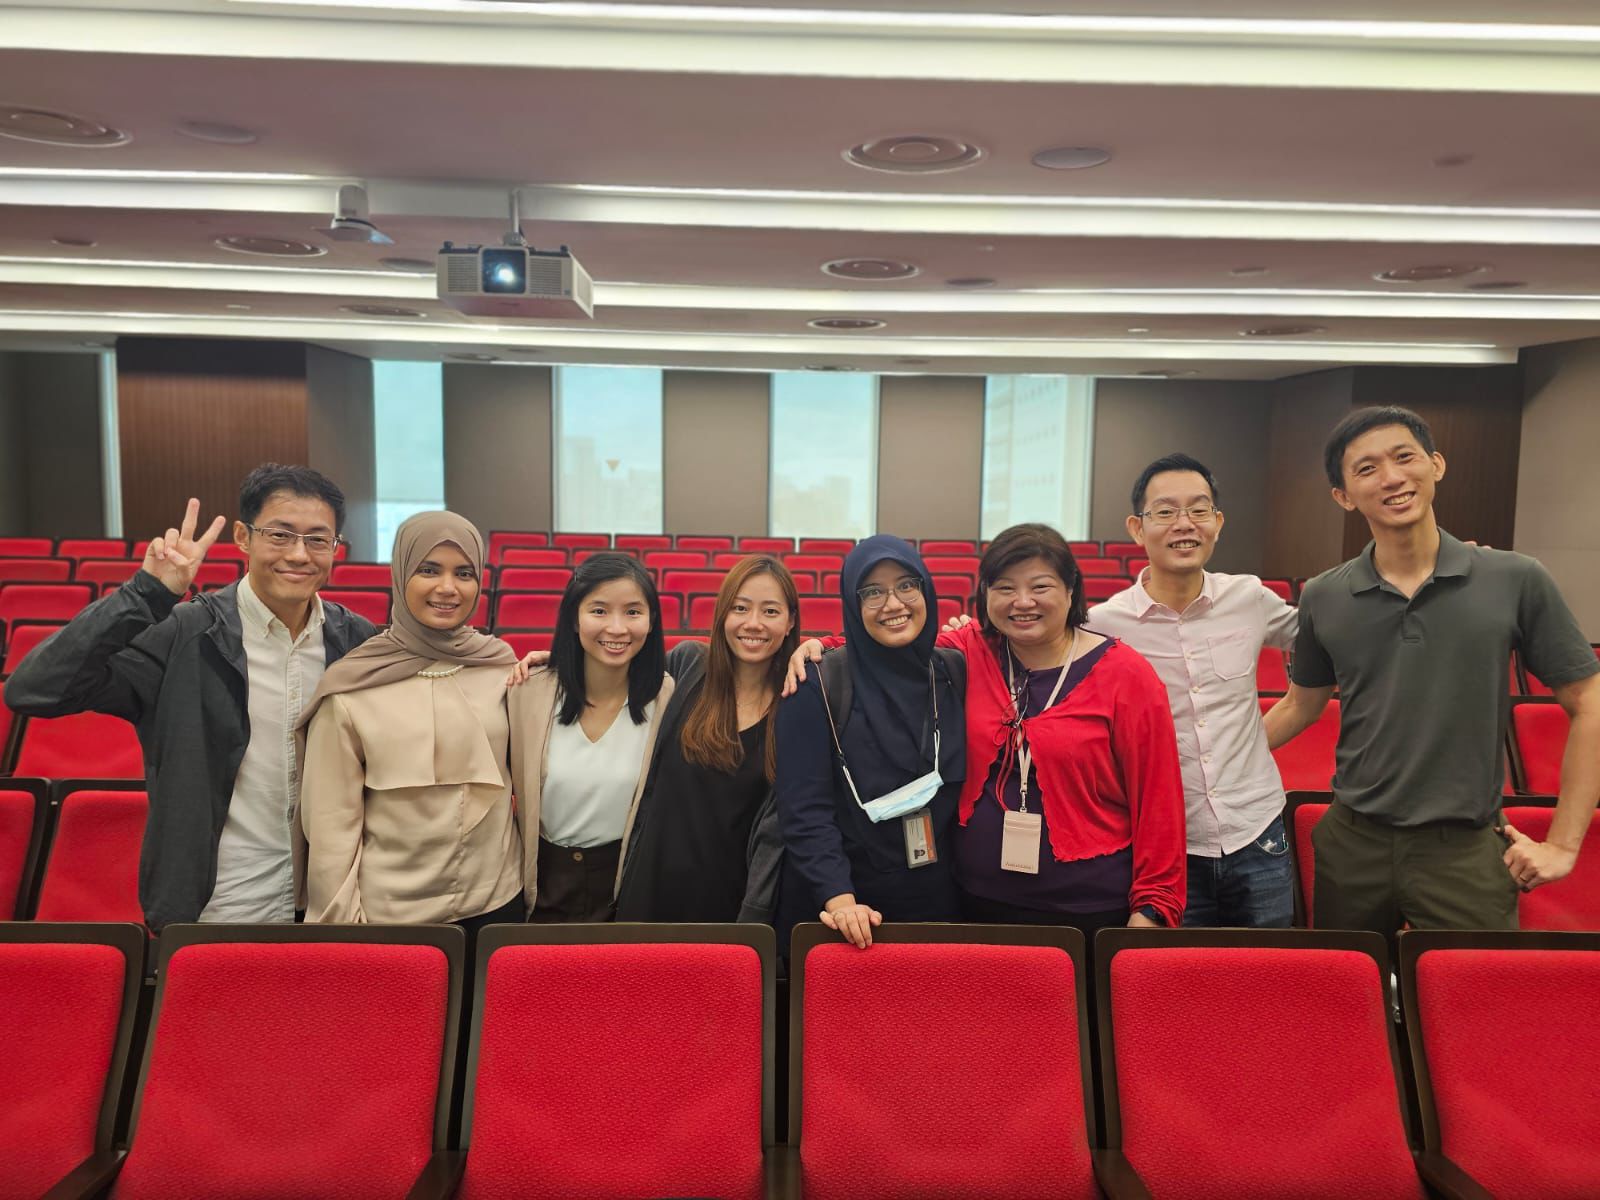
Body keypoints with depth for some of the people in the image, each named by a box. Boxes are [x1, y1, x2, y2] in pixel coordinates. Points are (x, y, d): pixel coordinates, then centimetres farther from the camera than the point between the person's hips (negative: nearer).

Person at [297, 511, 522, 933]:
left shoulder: (502, 667, -3)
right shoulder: (350, 686, -9)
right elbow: (331, 818, -6)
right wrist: (342, 921, -5)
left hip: (496, 901, 3)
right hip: (389, 913, -2)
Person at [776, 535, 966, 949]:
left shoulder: (951, 677, 2)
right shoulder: (819, 686, -12)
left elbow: (962, 793, 11)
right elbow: (804, 809, -16)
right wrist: (839, 899, -25)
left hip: (936, 900, 4)